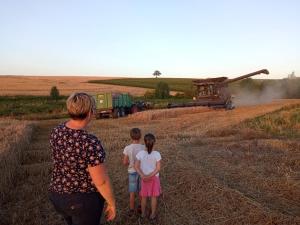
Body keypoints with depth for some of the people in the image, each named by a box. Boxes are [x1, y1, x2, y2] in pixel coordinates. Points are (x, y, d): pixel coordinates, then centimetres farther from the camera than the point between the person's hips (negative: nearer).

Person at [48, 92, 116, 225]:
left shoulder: (57, 131, -7)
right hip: (84, 200, -7)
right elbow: (101, 181, -24)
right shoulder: (90, 143, -30)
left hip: (60, 196, 8)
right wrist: (112, 203, -10)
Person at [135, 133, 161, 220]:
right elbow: (158, 168, -19)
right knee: (154, 197, 16)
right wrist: (150, 176, -17)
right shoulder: (157, 154, -19)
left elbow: (136, 166, -17)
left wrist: (143, 176, -20)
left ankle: (143, 213, 35)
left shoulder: (140, 153, -16)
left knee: (144, 196, 19)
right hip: (154, 178, -1)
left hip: (144, 178, 1)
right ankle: (153, 214, 28)